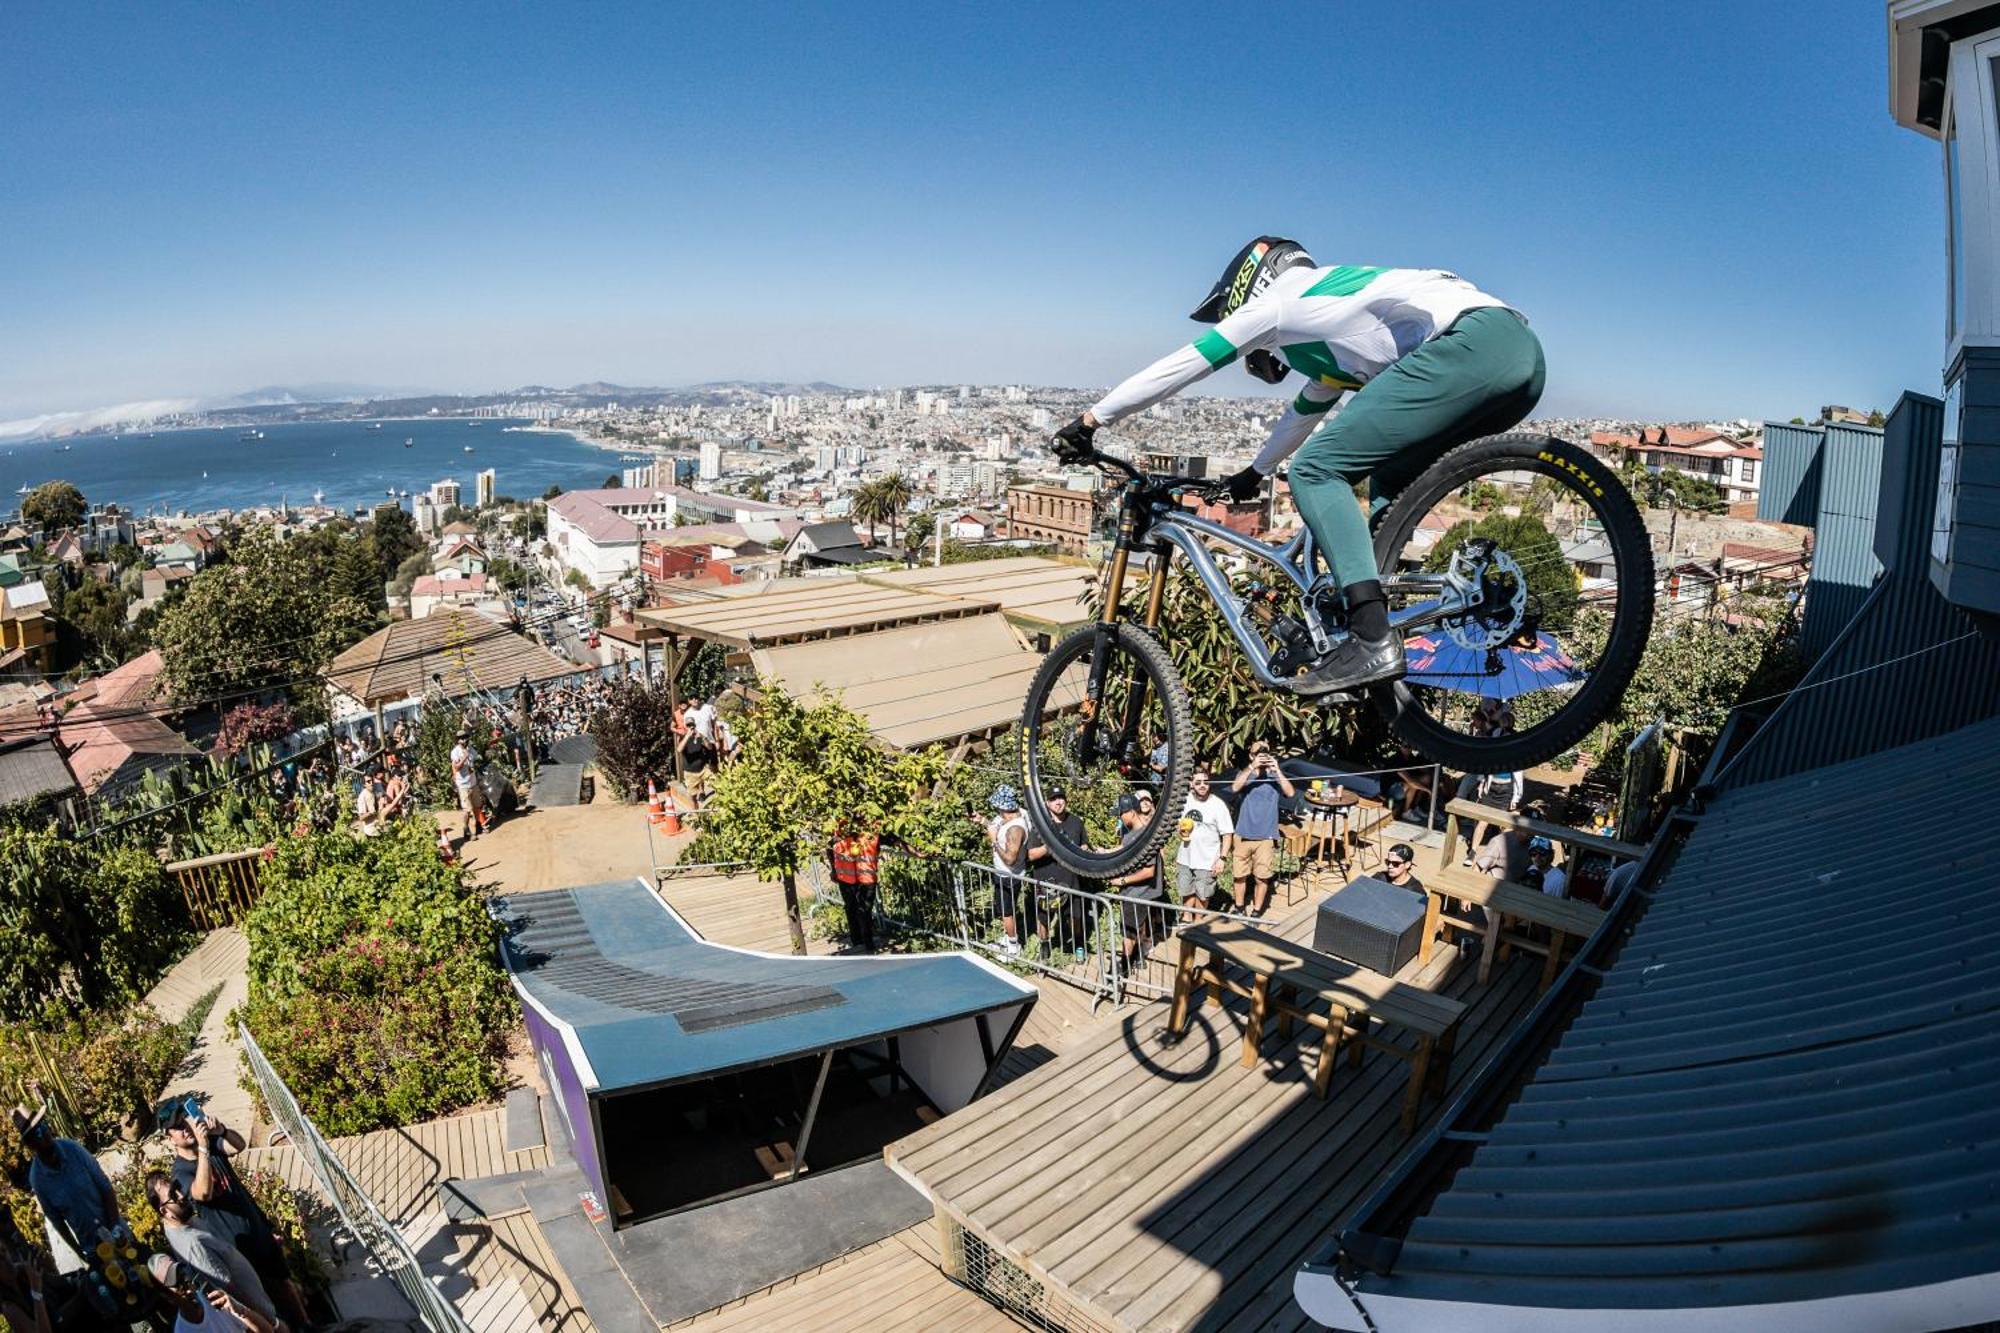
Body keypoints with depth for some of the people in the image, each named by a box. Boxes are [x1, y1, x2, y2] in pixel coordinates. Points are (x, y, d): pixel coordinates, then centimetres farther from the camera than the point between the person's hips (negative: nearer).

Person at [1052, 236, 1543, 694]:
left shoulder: (1280, 298, 12)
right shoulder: (1334, 317, 36)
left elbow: (1181, 365, 14)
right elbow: (1306, 411, 48)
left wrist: (1090, 420, 20)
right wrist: (1254, 473, 60)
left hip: (1468, 344, -10)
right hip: (1521, 345, 10)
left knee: (1316, 468, -8)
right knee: (1388, 480, 23)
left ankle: (1372, 639, -18)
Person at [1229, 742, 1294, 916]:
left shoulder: (1275, 776, 0)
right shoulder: (1245, 774, 1)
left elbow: (1290, 793, -17)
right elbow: (1235, 787, -21)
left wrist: (1277, 770, -22)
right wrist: (1251, 767, -29)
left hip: (1266, 836, -1)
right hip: (1244, 834, 1)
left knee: (1262, 877, 6)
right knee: (1240, 874, 12)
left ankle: (1256, 912, 22)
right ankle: (1239, 908, 30)